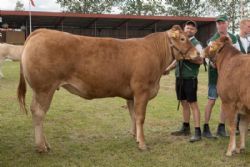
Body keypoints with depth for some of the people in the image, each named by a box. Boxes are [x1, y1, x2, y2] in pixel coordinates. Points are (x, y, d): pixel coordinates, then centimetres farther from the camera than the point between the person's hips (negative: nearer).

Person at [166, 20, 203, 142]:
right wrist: (168, 68, 16)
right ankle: (185, 128, 26)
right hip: (179, 77, 7)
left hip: (190, 78, -7)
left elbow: (200, 60, -20)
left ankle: (197, 132, -3)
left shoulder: (196, 44, -7)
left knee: (193, 104, -6)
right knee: (184, 103, 14)